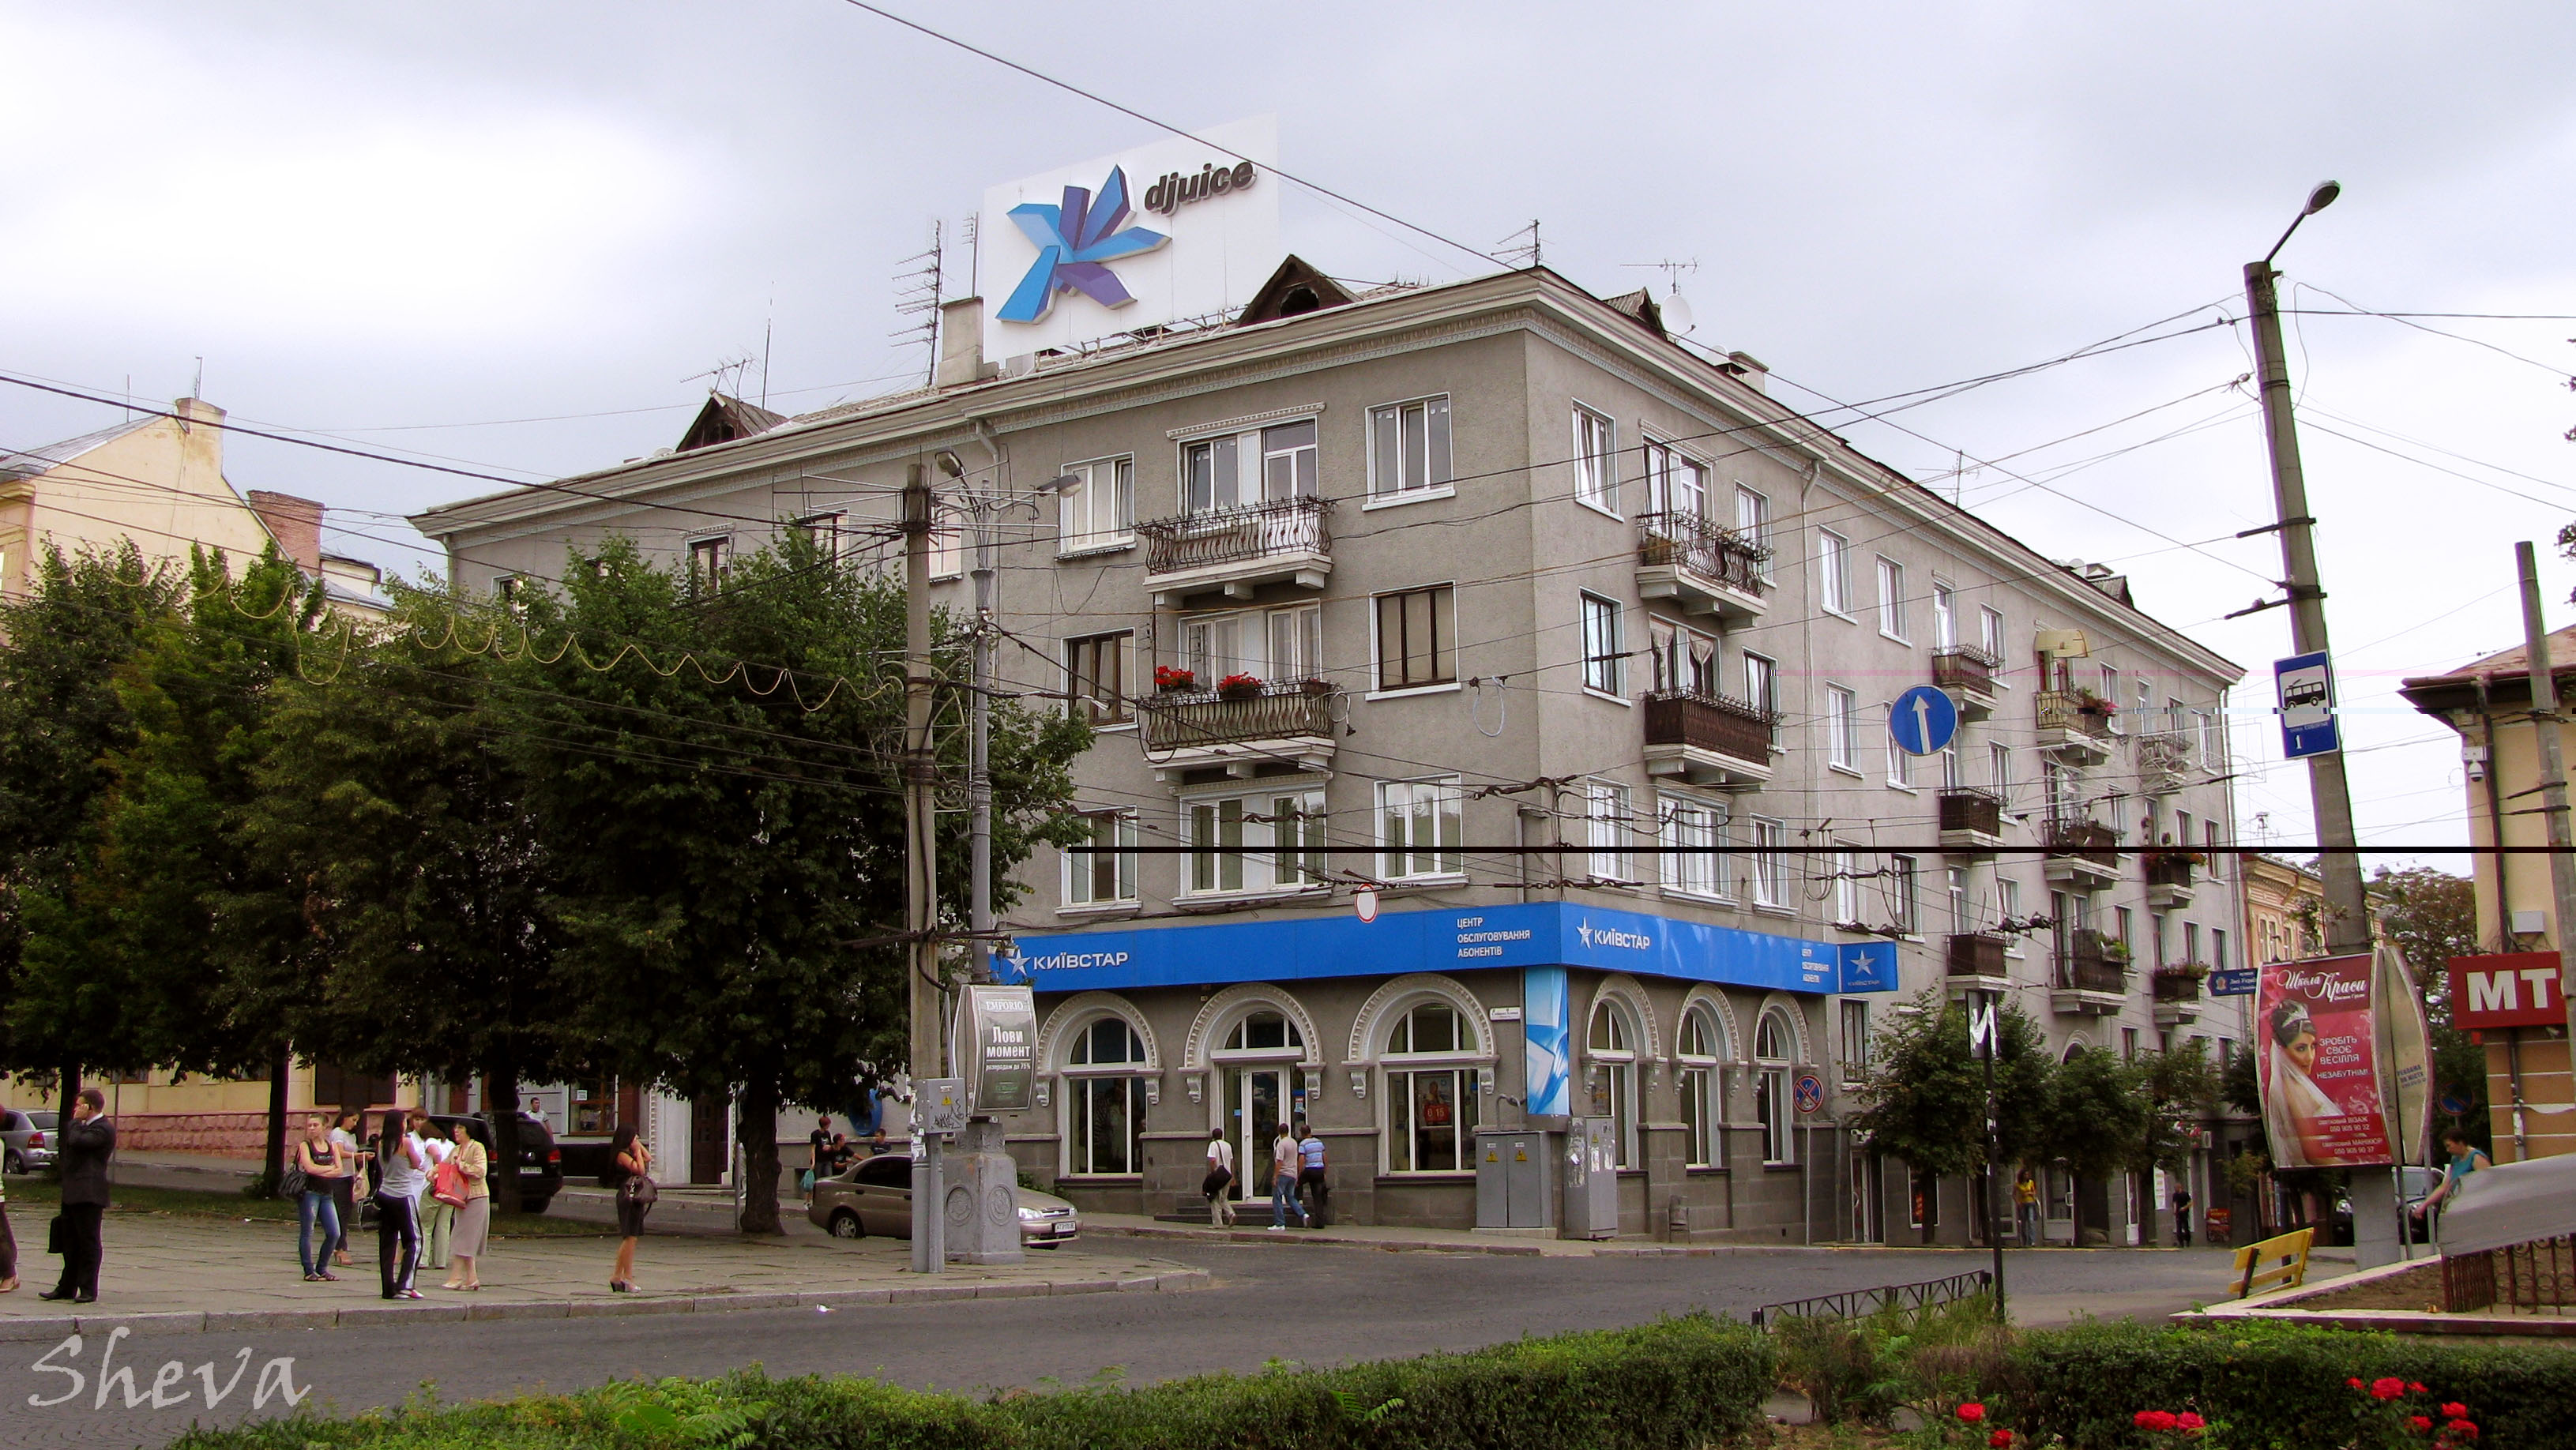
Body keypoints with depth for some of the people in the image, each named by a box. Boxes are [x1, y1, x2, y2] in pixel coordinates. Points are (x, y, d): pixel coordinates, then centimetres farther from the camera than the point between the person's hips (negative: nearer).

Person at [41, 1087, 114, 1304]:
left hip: (88, 1195, -10)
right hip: (73, 1194, 10)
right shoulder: (86, 1126, 19)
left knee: (89, 1242, -4)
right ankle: (67, 1287, 20)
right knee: (71, 1243, 14)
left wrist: (76, 1121, -11)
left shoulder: (103, 1129, -13)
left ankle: (88, 1290, -1)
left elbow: (77, 1141, -25)